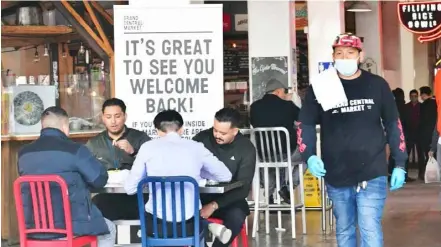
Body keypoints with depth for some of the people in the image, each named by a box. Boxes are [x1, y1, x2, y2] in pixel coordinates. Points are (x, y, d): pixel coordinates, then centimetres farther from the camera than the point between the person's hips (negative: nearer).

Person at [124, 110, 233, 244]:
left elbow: (129, 188, 3)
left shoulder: (147, 147, -1)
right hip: (189, 224, 3)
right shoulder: (196, 147, 2)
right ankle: (209, 226, 10)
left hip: (156, 225, -2)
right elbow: (226, 176, 14)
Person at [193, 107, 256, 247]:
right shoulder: (202, 138, -5)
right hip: (200, 195, 1)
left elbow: (243, 188, -12)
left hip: (228, 199, -1)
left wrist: (214, 205, -25)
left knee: (236, 216, -35)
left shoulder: (246, 149, -8)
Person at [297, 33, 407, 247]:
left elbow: (393, 125, 9)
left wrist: (400, 164, 5)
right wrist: (309, 156, -12)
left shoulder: (377, 85, 3)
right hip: (336, 176, 2)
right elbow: (305, 125, 5)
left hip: (371, 174, -2)